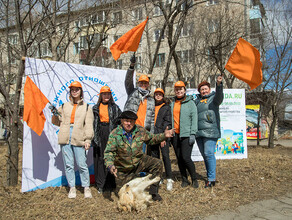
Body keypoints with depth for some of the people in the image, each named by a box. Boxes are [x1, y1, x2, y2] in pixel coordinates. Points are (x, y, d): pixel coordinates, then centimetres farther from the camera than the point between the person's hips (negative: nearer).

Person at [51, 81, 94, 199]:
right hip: (65, 138, 3)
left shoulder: (86, 107, 9)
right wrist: (55, 115, 0)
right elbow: (59, 122, 20)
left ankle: (86, 188, 10)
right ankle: (72, 188, 15)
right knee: (68, 164, 4)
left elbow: (88, 125, 4)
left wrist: (88, 140, -6)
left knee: (82, 164, -3)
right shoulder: (64, 106, 17)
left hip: (78, 139, -3)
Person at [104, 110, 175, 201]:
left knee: (157, 164, -19)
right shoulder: (114, 134, -18)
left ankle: (153, 192, -5)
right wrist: (110, 166, -39)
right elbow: (108, 152, -21)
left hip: (139, 162, 2)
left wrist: (164, 136, -7)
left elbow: (151, 139, 8)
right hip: (123, 168, -2)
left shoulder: (140, 130, -8)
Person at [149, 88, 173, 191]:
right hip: (153, 136, 4)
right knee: (155, 156, 5)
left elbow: (168, 123, 1)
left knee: (165, 156, -11)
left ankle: (169, 179, -7)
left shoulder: (166, 107, 8)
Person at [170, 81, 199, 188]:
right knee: (179, 158, 7)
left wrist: (192, 134, -12)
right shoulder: (172, 103, 16)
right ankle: (184, 179, 19)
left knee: (186, 158, -12)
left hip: (186, 134, -5)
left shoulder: (190, 103, 2)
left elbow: (194, 119, -4)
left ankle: (194, 179, 7)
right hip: (175, 135, 5)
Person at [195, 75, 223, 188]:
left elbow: (219, 96, -18)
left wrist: (219, 84, -36)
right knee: (204, 155, 10)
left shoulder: (213, 98, 4)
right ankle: (210, 176, 21)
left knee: (209, 153, -11)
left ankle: (211, 178, -3)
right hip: (199, 132, 6)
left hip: (210, 131, -6)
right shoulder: (197, 101, 20)